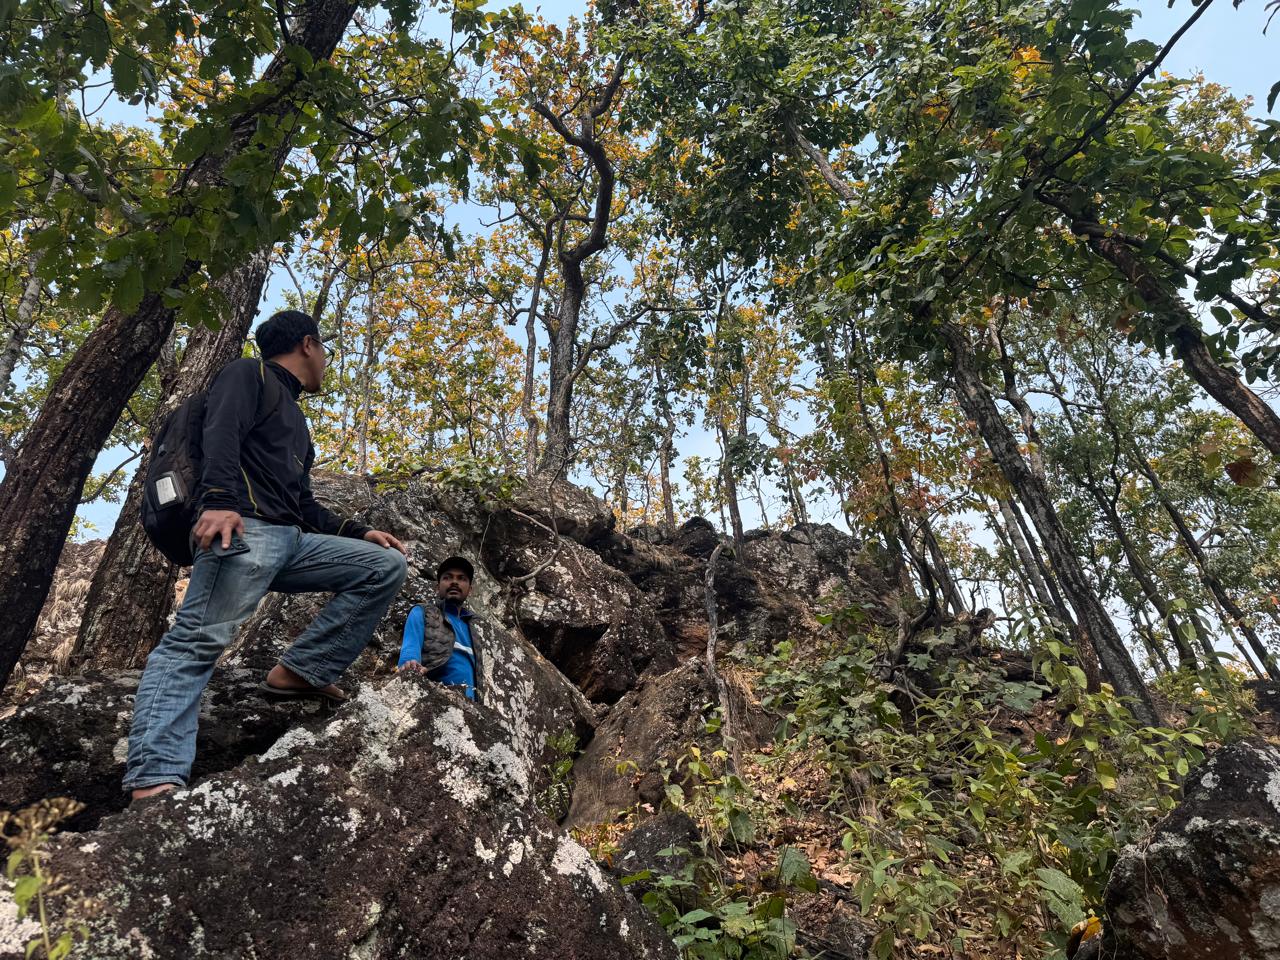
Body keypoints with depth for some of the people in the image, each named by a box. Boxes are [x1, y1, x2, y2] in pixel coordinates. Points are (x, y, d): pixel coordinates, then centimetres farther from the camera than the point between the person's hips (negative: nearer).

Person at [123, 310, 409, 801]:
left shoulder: (294, 418, 33)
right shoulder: (248, 374, 10)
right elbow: (221, 432, -12)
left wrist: (359, 532, 18)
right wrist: (218, 500, -29)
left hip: (290, 540, 8)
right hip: (243, 529, -8)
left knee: (386, 566, 1)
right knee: (197, 641, -20)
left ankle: (298, 671, -6)